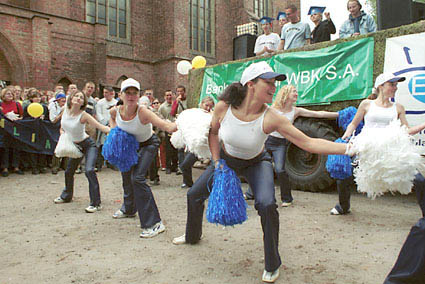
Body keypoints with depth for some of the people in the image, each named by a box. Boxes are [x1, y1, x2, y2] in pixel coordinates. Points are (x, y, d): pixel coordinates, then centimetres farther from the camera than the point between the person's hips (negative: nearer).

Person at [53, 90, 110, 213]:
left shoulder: (83, 115, -22)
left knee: (89, 170, -25)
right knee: (68, 171, 18)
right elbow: (62, 128, 11)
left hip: (88, 145, -6)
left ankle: (96, 203, -17)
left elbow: (100, 126, -30)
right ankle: (66, 196, 45)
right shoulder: (65, 110, -5)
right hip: (75, 146, 6)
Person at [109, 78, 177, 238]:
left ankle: (154, 223, -18)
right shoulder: (116, 111, -18)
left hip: (148, 144, -6)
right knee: (126, 175, 19)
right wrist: (114, 129, -7)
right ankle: (129, 209, 50)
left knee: (137, 177, -23)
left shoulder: (142, 112, -34)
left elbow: (165, 126, -48)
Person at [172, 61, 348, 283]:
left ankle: (272, 265, -1)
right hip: (226, 159, 3)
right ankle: (192, 235, 44)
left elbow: (308, 143, -33)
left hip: (256, 163, -2)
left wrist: (348, 148, -40)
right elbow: (213, 132, -4)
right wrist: (216, 162, -10)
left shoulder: (271, 118, -31)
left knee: (267, 204, -27)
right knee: (194, 194, 10)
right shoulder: (223, 107, -26)